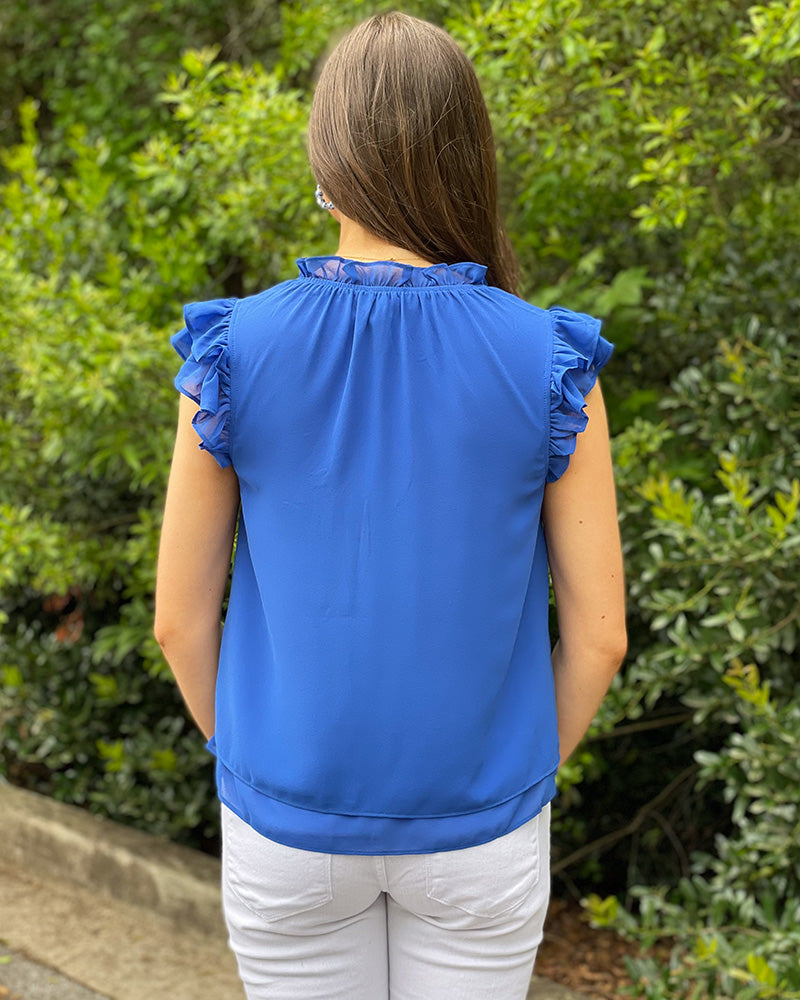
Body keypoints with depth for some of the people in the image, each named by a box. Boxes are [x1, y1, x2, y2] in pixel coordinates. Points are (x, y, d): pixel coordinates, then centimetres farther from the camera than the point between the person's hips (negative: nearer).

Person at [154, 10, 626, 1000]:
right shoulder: (550, 364, -13)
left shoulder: (233, 354, -13)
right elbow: (598, 631, -9)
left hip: (291, 826, 0)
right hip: (479, 833, 0)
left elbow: (181, 616, -6)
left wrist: (252, 763, 11)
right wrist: (526, 771, 9)